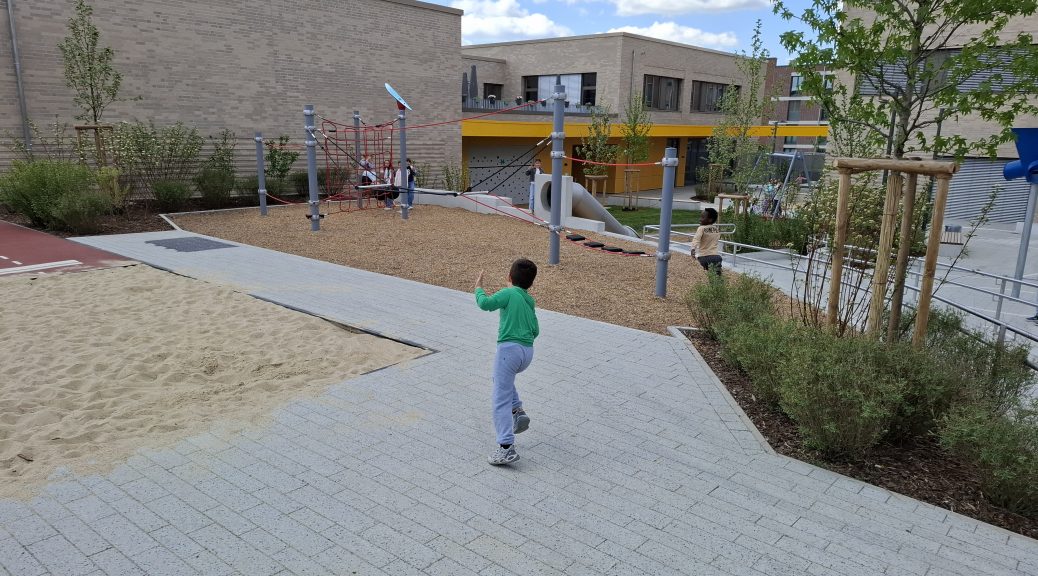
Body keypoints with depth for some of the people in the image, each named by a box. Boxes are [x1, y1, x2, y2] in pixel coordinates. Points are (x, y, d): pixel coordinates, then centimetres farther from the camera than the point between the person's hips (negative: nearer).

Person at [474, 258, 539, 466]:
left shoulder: (509, 293, -4)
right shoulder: (530, 301, 17)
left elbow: (485, 304, -16)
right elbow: (535, 331, 19)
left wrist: (478, 287, 2)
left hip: (510, 348, -8)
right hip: (528, 351, 8)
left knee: (500, 400, -5)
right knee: (502, 377, 35)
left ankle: (506, 447, -12)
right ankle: (518, 411, 19)